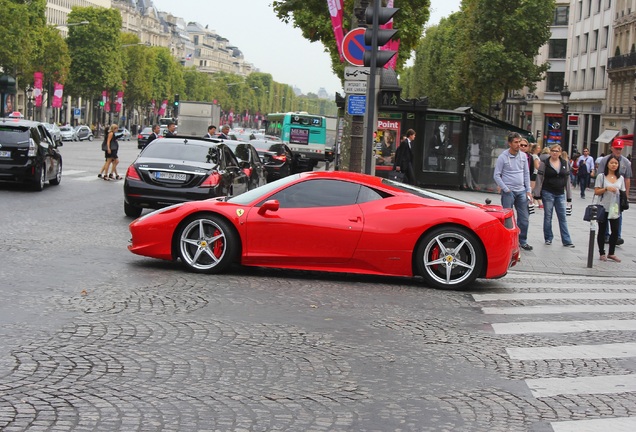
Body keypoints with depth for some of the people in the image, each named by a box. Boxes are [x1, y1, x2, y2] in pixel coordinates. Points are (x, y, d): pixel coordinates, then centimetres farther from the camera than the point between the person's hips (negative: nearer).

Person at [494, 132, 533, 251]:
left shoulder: (523, 156, 6)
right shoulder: (503, 157, -8)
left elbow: (526, 173, 12)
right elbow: (496, 175, -7)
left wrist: (528, 190, 6)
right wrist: (506, 190, -12)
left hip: (521, 191, 5)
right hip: (508, 192, -5)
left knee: (524, 218, 8)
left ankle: (522, 241, 20)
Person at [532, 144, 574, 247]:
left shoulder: (565, 163, 7)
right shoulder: (544, 163, -3)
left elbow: (567, 180, 10)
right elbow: (539, 179, -4)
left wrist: (569, 196, 8)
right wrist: (537, 195, -9)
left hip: (560, 194, 3)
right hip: (548, 193, -3)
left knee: (562, 217, 3)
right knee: (548, 217, 5)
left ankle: (566, 241, 4)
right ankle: (548, 238, 17)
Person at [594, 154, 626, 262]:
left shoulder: (621, 178, 8)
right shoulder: (601, 176, -1)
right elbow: (596, 192, -4)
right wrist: (606, 188, -18)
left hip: (615, 209, 2)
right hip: (603, 208, -2)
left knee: (615, 231, 1)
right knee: (602, 230, 5)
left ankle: (611, 253, 14)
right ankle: (602, 253, 15)